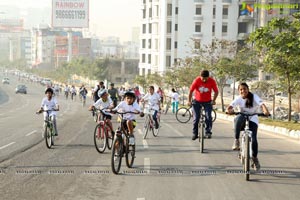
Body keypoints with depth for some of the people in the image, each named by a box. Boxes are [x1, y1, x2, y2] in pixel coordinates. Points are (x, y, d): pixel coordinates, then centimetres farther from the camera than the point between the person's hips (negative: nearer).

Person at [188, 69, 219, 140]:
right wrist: (189, 101, -16)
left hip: (207, 102, 0)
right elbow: (191, 91, -12)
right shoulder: (197, 80, -19)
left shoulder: (212, 81, -17)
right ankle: (195, 134, 11)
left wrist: (213, 100, -17)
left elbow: (216, 91, -7)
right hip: (197, 101, 0)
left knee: (208, 117, -12)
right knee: (196, 118, -1)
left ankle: (208, 133, -2)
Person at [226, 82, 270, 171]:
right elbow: (231, 105, -21)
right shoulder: (238, 99, -5)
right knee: (239, 118, -37)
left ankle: (254, 158, 8)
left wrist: (265, 111, -45)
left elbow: (261, 104, -24)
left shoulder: (254, 97, -8)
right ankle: (236, 141, -28)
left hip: (252, 120, 0)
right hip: (242, 120, 1)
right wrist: (229, 110, -45)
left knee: (253, 139, -18)